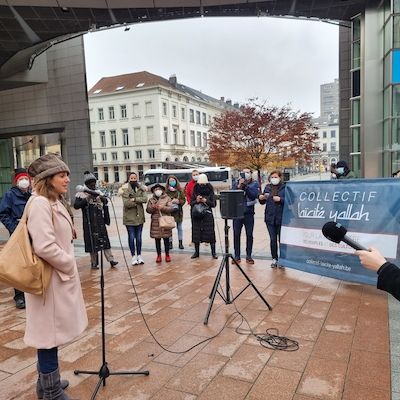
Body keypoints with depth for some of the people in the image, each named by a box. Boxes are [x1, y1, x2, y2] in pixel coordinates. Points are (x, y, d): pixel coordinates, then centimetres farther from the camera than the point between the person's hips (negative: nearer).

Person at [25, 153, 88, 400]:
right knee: (50, 333, 3)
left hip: (60, 275, 10)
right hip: (51, 278, -10)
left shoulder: (55, 202, 11)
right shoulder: (40, 203, -19)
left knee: (51, 332, 20)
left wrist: (68, 265, 11)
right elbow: (44, 247, -27)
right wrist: (69, 265, -15)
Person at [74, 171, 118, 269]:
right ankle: (94, 263, 12)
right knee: (92, 242, 2)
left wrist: (103, 198, -8)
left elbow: (105, 202, 15)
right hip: (89, 223, -4)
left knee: (105, 240, 2)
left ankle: (110, 259, 4)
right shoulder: (81, 194, -1)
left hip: (100, 222, 4)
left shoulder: (98, 193, 12)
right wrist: (87, 198, -19)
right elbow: (76, 206, -12)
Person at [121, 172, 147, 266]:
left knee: (139, 237, 9)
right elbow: (126, 203, -15)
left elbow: (145, 199, -8)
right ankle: (133, 256, 13)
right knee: (131, 237, 3)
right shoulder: (125, 189, -5)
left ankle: (139, 255, 20)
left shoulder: (141, 188, 7)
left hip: (139, 216, 3)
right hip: (129, 217, -3)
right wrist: (138, 202, -8)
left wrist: (134, 199, -19)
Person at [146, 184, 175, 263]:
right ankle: (159, 255, 18)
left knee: (166, 239, 5)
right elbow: (148, 210, 5)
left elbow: (171, 208, -7)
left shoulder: (167, 198, 1)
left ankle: (167, 255, 17)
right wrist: (152, 207, -15)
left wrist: (162, 207, -19)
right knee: (157, 240, 7)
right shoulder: (151, 200, 9)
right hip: (155, 223, 2)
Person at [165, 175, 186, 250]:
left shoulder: (180, 190, 4)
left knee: (179, 227, 10)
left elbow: (184, 200, 4)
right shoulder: (166, 190, -1)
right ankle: (170, 243, 13)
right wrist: (171, 201, -18)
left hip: (178, 211, 1)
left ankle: (180, 243, 18)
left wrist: (179, 201, -15)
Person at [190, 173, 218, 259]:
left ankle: (213, 252, 6)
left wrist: (206, 201, -15)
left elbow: (214, 204, -1)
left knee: (210, 233, -2)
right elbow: (191, 203, 6)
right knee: (196, 233, 4)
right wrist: (196, 201, -13)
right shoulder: (195, 191, 5)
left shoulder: (210, 191, 0)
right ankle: (196, 252, 16)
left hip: (208, 215, -2)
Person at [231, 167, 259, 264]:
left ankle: (249, 256, 15)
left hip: (249, 213, 0)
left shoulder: (254, 184, 5)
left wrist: (245, 186, -19)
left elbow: (254, 195, -12)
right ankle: (237, 256, 11)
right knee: (236, 234, 2)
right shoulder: (236, 183, 7)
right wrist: (239, 185, -16)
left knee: (249, 235, 4)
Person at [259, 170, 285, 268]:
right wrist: (261, 198, -7)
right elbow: (263, 202, 14)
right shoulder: (267, 187, 9)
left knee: (281, 239, 4)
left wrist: (280, 199, -20)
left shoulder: (285, 187, -3)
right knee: (272, 239, 7)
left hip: (281, 218, -3)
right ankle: (274, 259, 19)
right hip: (270, 217, 3)